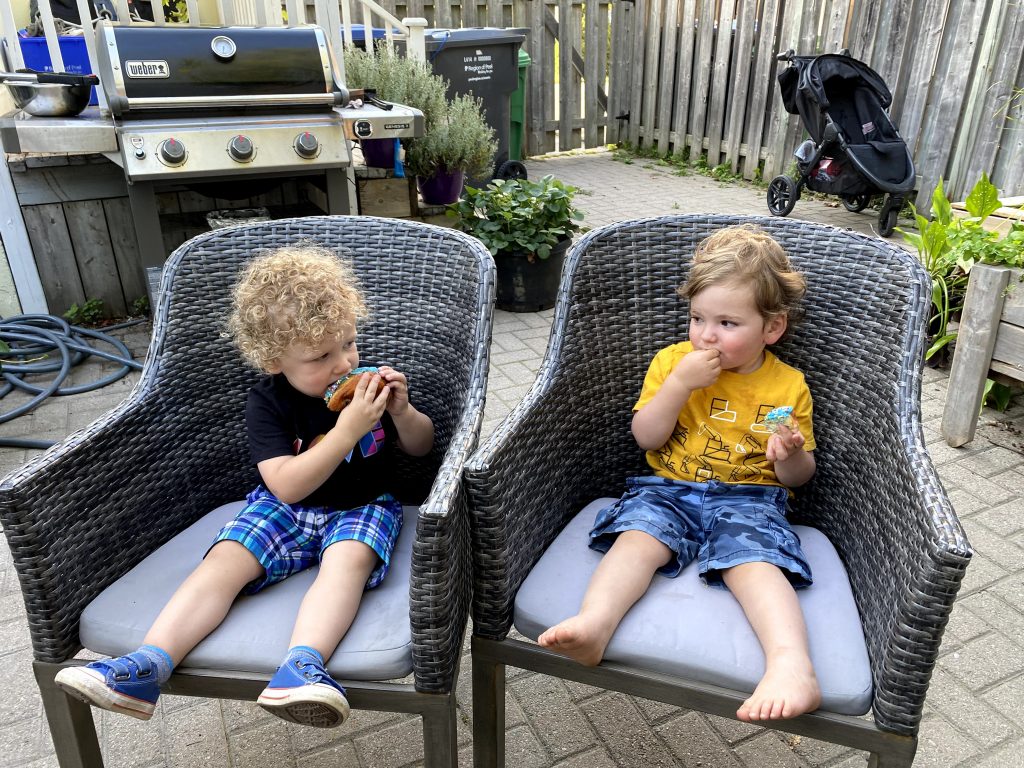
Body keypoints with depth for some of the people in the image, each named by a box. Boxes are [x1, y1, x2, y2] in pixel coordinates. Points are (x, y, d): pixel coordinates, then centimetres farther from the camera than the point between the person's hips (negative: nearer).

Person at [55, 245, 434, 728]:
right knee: (225, 560, -22)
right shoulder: (267, 403, -9)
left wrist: (402, 411, -18)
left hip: (362, 507, -1)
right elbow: (286, 485, -22)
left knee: (348, 560, -34)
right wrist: (347, 430, -32)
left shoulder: (370, 380, -5)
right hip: (287, 509, 2)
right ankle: (147, 666, -27)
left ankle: (300, 668, -50)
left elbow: (420, 447, 5)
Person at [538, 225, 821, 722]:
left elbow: (798, 476, 11)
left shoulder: (788, 386, 6)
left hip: (748, 498, 0)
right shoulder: (672, 360, 7)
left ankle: (791, 666, -45)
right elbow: (646, 438, 1)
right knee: (638, 537, -28)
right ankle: (593, 624, -47)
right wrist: (680, 382, -12)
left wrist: (789, 455, -14)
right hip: (669, 489, 1)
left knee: (752, 561, -30)